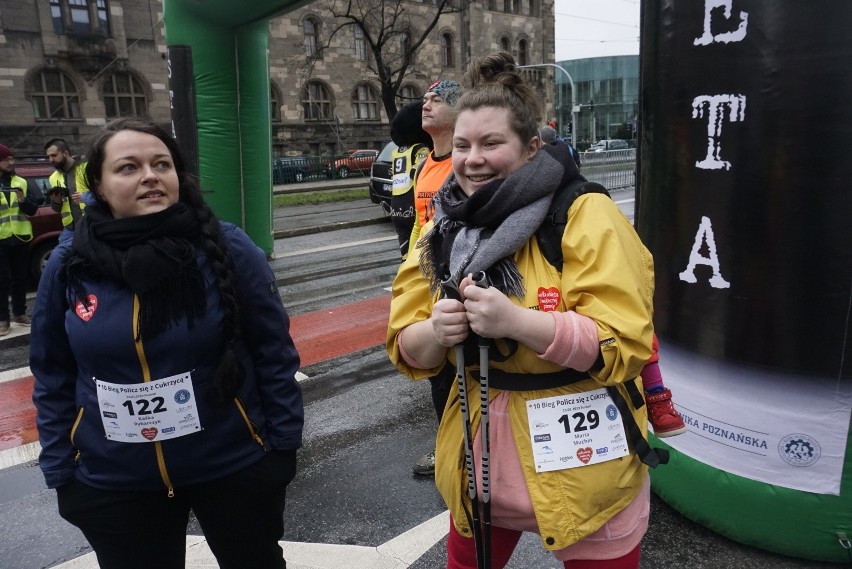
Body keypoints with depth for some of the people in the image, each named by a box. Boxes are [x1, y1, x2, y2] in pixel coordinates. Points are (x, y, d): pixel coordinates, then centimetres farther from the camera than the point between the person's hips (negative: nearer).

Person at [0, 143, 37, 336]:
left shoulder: (21, 182, 8)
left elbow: (32, 210, 6)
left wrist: (24, 201, -15)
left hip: (20, 237, 3)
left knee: (20, 277, 11)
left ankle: (19, 313, 23)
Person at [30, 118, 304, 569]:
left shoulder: (228, 247, -14)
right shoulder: (67, 265, -6)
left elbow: (274, 351, -8)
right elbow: (52, 377, 3)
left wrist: (283, 442, -5)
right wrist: (59, 471, 4)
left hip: (235, 465, -1)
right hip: (112, 482, 2)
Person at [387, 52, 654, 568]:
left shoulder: (586, 216, -15)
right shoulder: (443, 230, 2)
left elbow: (626, 345, -21)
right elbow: (408, 349, 2)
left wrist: (515, 321, -32)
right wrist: (435, 333, -21)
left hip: (580, 464, -4)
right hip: (479, 455, 5)